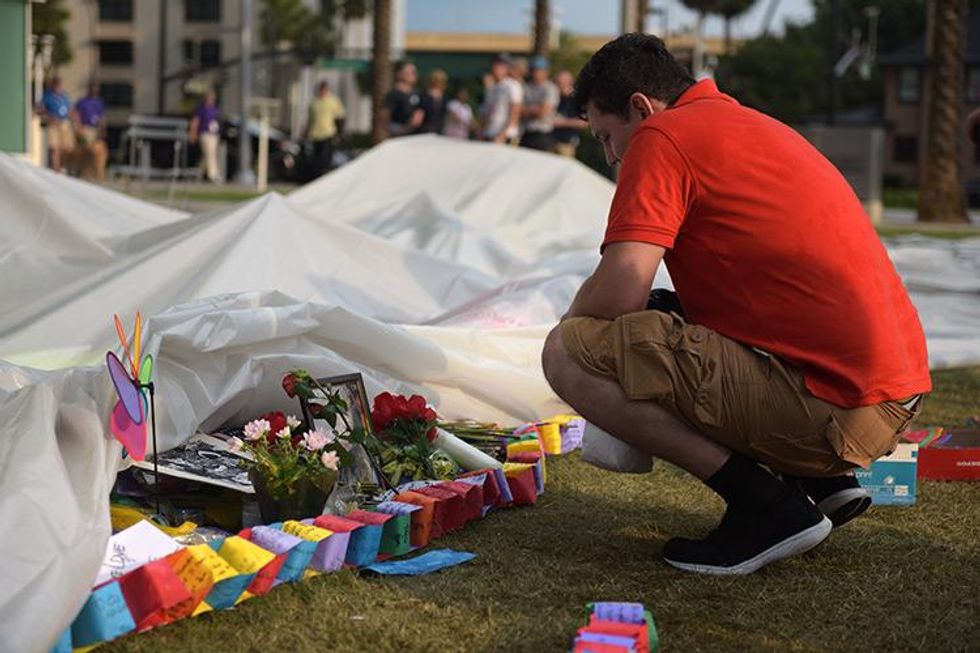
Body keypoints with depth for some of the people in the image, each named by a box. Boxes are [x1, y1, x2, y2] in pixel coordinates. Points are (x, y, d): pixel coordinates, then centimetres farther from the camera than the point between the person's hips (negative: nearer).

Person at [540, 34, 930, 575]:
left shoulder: (661, 135, -5)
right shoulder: (757, 127, 23)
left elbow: (619, 293, -14)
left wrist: (571, 322, 8)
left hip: (827, 405, -10)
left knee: (569, 353, -9)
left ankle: (765, 505, -10)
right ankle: (822, 481, 15)